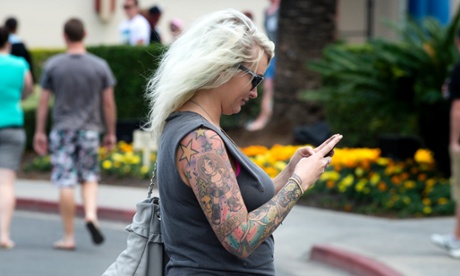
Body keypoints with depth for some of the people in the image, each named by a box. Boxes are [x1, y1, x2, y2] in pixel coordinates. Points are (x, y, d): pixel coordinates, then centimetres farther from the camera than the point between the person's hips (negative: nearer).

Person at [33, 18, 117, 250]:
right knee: (90, 178, 16)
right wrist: (111, 133, 10)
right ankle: (91, 215, -10)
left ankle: (68, 237, 4)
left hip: (62, 129, -1)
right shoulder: (100, 66, -2)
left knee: (66, 183, 1)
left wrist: (39, 132, 7)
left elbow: (43, 101, 0)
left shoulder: (53, 65, -3)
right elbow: (108, 103, 1)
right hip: (90, 129, 1)